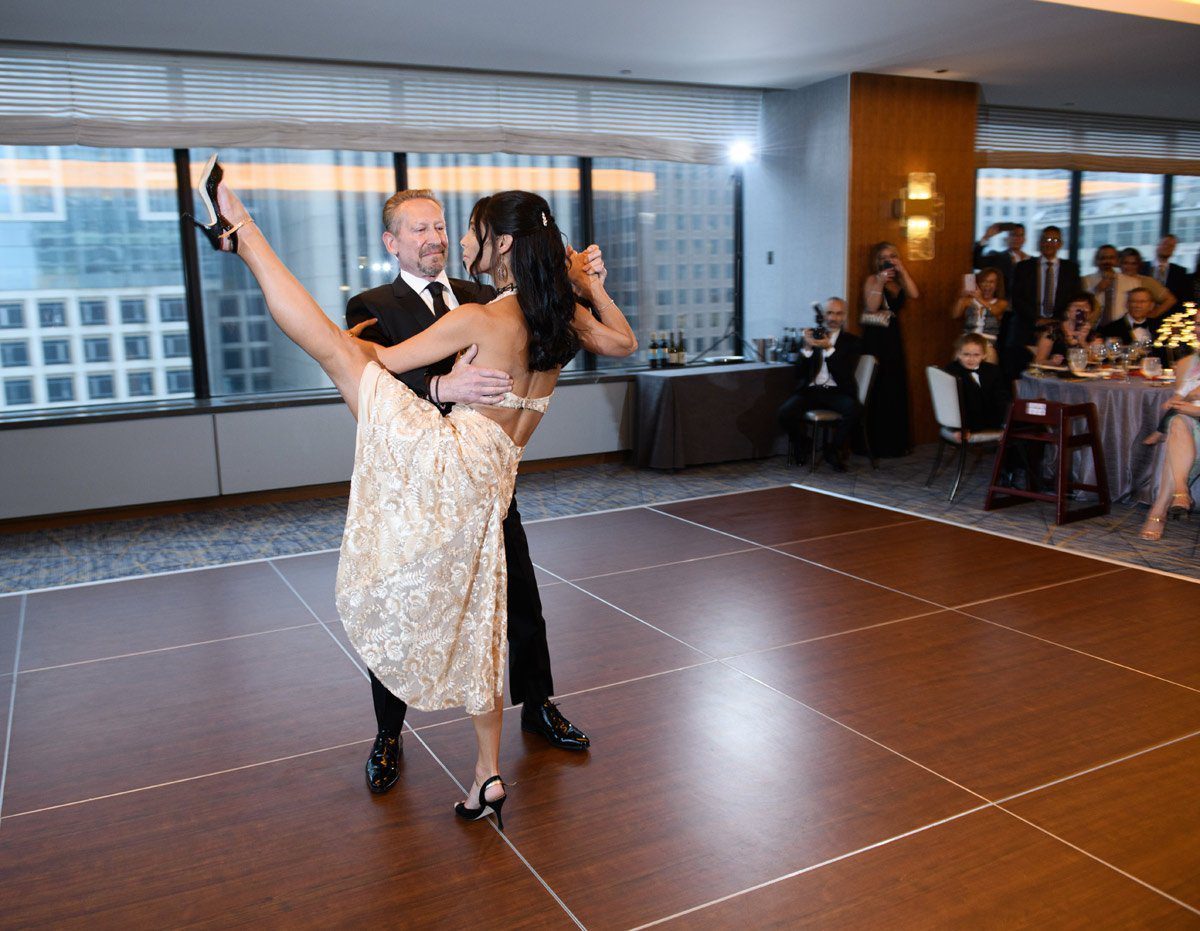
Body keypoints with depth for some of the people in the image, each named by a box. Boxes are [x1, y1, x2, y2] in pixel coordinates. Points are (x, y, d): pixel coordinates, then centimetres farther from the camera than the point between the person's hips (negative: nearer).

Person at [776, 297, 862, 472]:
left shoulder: (851, 341, 11)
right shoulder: (811, 337, 15)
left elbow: (846, 374, -5)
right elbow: (798, 374, 6)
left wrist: (829, 348, -15)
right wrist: (807, 348, -9)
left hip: (837, 392, -1)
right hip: (810, 390, 1)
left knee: (854, 410, -34)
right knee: (785, 412, -28)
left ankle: (833, 451, -7)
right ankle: (802, 446, 4)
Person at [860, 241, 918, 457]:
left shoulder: (899, 281, 13)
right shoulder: (872, 279, -3)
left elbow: (914, 294, -6)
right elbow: (871, 306, -16)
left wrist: (903, 270, -6)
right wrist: (881, 282, -21)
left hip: (893, 338, 6)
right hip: (875, 337, -6)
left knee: (896, 390, 8)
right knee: (878, 392, -6)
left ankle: (895, 443, 16)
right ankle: (876, 444, 1)